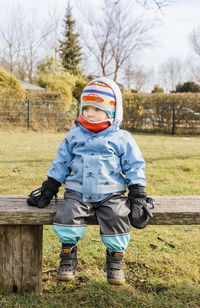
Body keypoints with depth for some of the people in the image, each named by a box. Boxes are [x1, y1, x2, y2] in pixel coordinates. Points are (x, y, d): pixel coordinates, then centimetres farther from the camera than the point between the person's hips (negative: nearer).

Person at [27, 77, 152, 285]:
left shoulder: (122, 139, 3)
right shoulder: (74, 136, 10)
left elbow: (134, 168, 7)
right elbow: (60, 165, 16)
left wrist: (138, 198, 1)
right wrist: (46, 192, 14)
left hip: (110, 194, -1)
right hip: (78, 193, 2)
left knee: (117, 219, -24)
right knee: (66, 215, -24)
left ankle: (115, 260, 5)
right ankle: (68, 257, 2)